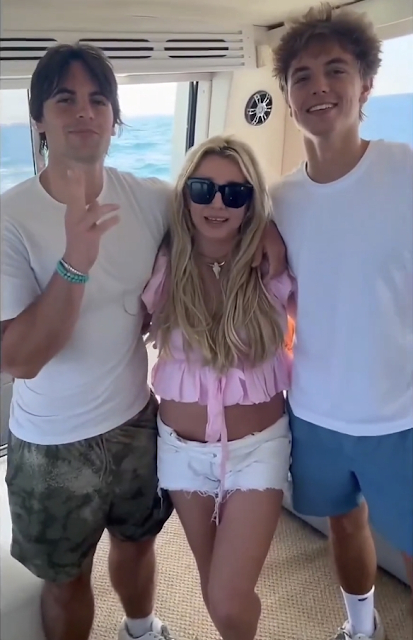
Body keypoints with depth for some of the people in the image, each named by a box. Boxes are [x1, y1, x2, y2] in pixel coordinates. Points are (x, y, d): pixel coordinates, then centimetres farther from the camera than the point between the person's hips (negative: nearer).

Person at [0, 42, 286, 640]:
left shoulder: (150, 198, -9)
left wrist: (262, 220, -10)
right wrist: (75, 263, -37)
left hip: (136, 419, 4)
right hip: (53, 443, -3)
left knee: (137, 541, 27)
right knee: (66, 575, 18)